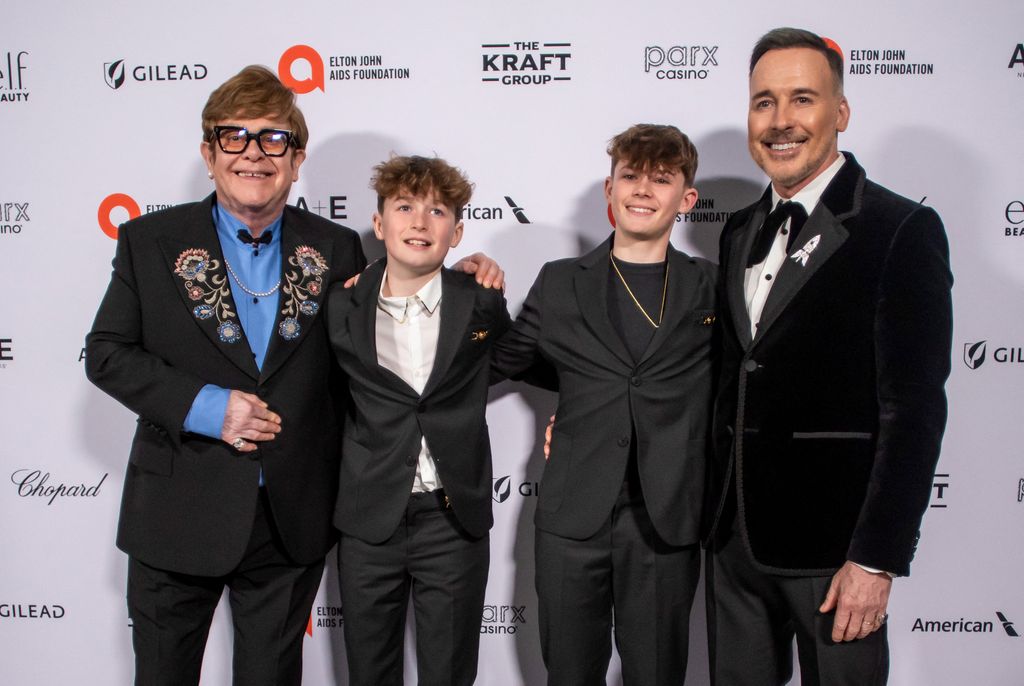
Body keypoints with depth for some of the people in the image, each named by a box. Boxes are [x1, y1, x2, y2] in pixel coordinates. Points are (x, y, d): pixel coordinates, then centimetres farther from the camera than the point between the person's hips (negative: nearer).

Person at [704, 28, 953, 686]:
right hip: (734, 533, 6)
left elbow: (914, 408, -13)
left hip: (832, 540, -5)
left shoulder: (901, 230, -9)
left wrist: (876, 559, -16)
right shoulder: (741, 232, 11)